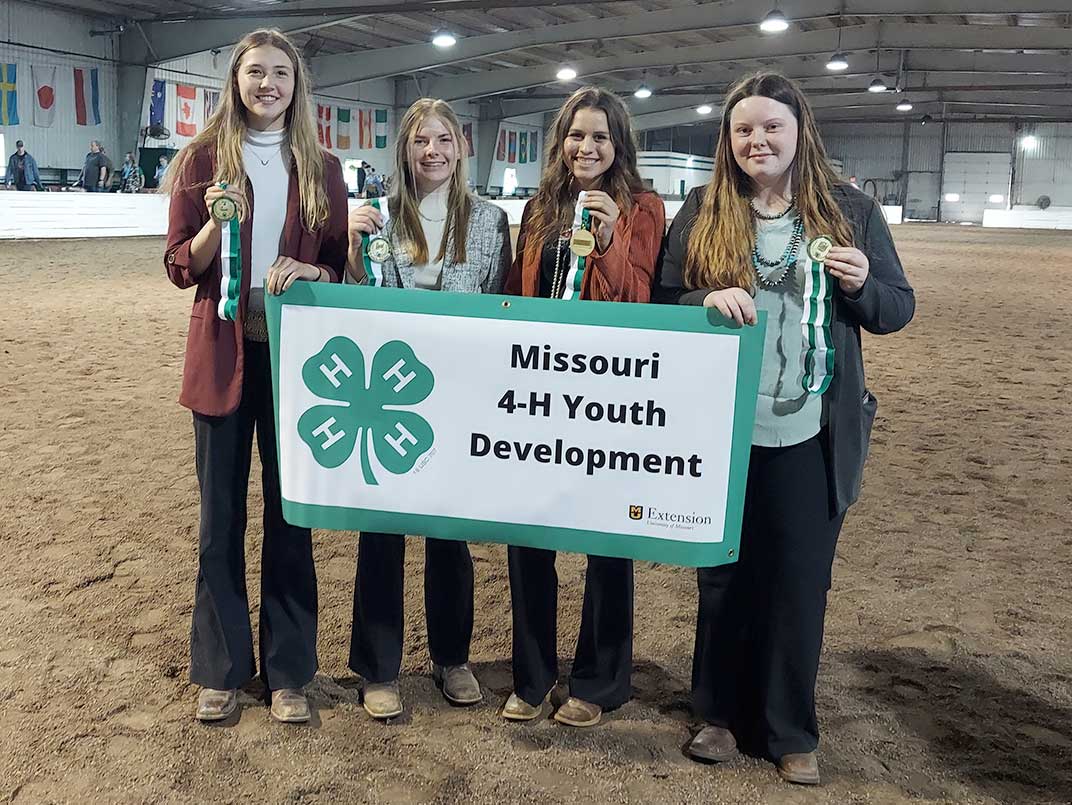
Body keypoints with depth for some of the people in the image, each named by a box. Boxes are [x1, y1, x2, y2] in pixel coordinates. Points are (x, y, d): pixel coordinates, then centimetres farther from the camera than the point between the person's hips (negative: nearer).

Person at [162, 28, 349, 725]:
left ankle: (288, 671, 19)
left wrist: (310, 271, -13)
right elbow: (181, 267, 2)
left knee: (291, 514, 6)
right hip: (224, 353, 0)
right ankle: (221, 670, 21)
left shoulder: (322, 168, 6)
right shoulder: (202, 160, 3)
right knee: (221, 517, 6)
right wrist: (218, 221, -16)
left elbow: (343, 267, 8)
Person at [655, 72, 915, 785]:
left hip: (811, 436, 0)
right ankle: (721, 712, 30)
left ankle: (791, 732, 25)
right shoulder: (702, 211, 2)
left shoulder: (851, 211, 2)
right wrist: (708, 300, -17)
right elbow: (661, 300, 3)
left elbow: (899, 310, 6)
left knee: (799, 582, 7)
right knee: (724, 573, 12)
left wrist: (862, 285, -16)